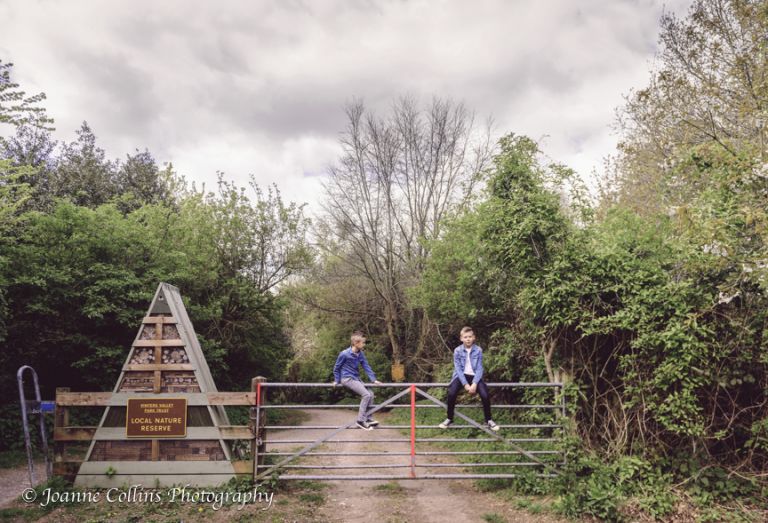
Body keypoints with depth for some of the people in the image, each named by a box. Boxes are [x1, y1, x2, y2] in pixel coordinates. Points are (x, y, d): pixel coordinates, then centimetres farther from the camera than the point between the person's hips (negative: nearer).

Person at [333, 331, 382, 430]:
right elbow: (336, 367, -4)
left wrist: (374, 379, -3)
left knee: (370, 394, 2)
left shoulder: (360, 354, 2)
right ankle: (360, 420, -11)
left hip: (356, 378, 8)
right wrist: (337, 381, 0)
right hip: (347, 379, -8)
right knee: (366, 394, -19)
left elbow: (366, 366, 4)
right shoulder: (344, 354, -17)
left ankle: (367, 418, 12)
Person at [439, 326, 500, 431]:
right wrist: (465, 384, -19)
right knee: (451, 393, -26)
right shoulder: (457, 350, -6)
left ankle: (488, 420, 2)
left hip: (474, 376, 0)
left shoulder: (478, 350, -5)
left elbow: (479, 369, -6)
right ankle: (449, 418, -2)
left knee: (485, 395, -22)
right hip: (461, 376, 0)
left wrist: (474, 384, -20)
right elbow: (458, 369, -8)